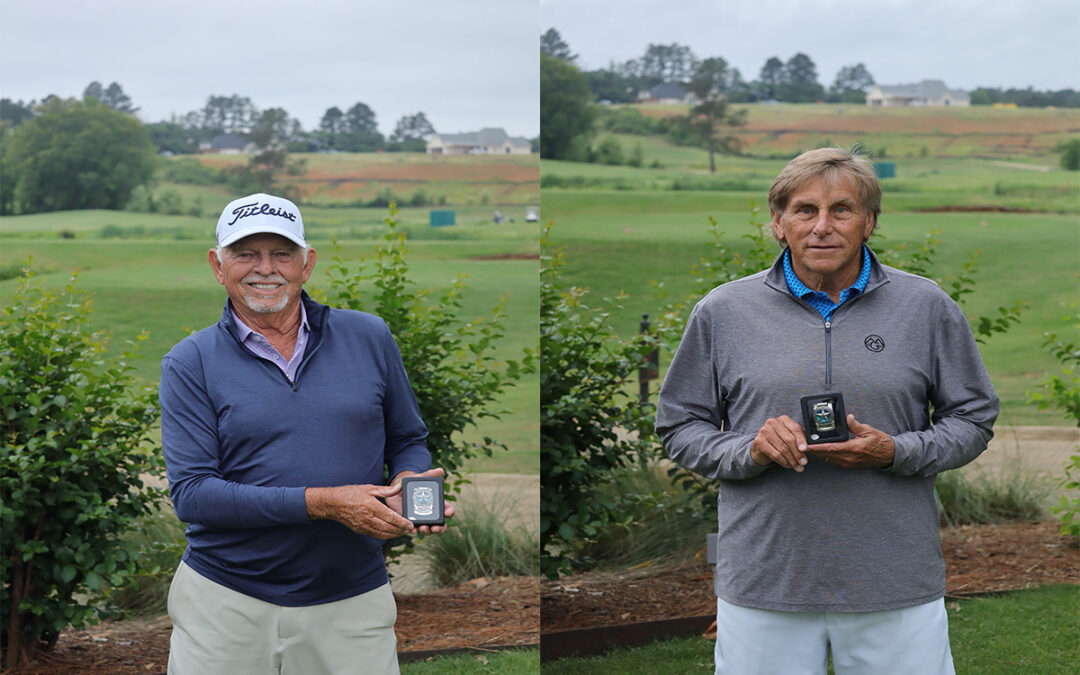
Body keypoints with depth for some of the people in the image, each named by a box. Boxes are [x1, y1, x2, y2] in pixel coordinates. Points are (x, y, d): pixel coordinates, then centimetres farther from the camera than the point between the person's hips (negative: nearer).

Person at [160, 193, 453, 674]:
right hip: (224, 603, -1)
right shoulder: (190, 364, -2)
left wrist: (406, 485, -10)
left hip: (351, 605, 1)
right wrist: (324, 503, -18)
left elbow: (408, 441, 15)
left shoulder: (369, 338, 5)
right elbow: (190, 493, -11)